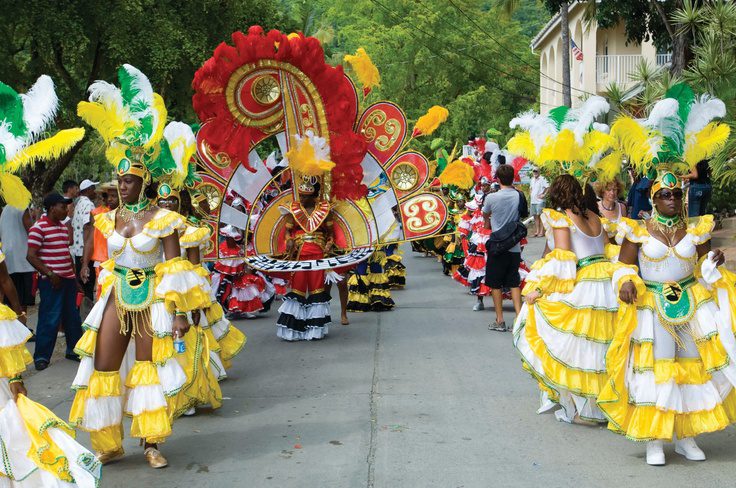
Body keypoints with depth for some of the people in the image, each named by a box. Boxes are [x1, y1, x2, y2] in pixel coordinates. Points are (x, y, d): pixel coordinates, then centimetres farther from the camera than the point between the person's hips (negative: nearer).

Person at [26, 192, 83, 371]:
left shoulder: (63, 227, 15)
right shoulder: (38, 228, -11)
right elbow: (31, 256, -15)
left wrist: (74, 275, 18)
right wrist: (50, 274, -18)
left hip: (68, 279, 8)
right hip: (52, 281, -8)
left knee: (72, 317, 13)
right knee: (50, 319, -5)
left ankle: (74, 350, 25)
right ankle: (41, 356, 4)